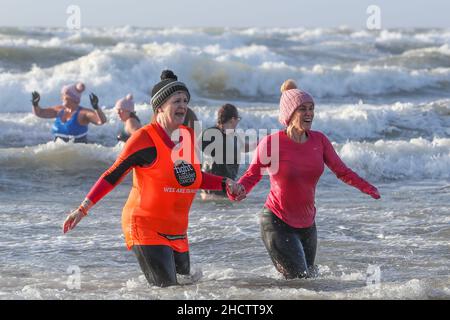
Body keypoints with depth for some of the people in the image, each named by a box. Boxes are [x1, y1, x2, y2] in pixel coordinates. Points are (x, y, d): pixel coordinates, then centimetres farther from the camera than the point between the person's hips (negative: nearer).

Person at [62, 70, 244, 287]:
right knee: (166, 289, -15)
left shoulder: (190, 137, 8)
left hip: (177, 233, 7)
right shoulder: (145, 139, -12)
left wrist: (224, 184, 9)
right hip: (145, 227, -7)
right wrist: (83, 209, -15)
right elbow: (113, 176, -10)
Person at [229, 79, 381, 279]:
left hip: (307, 224, 6)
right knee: (299, 280, -13)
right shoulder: (271, 143, -14)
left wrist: (367, 188, -8)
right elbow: (252, 175, -6)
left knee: (310, 277, 17)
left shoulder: (319, 140, -1)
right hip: (277, 223, -6)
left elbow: (341, 171, 6)